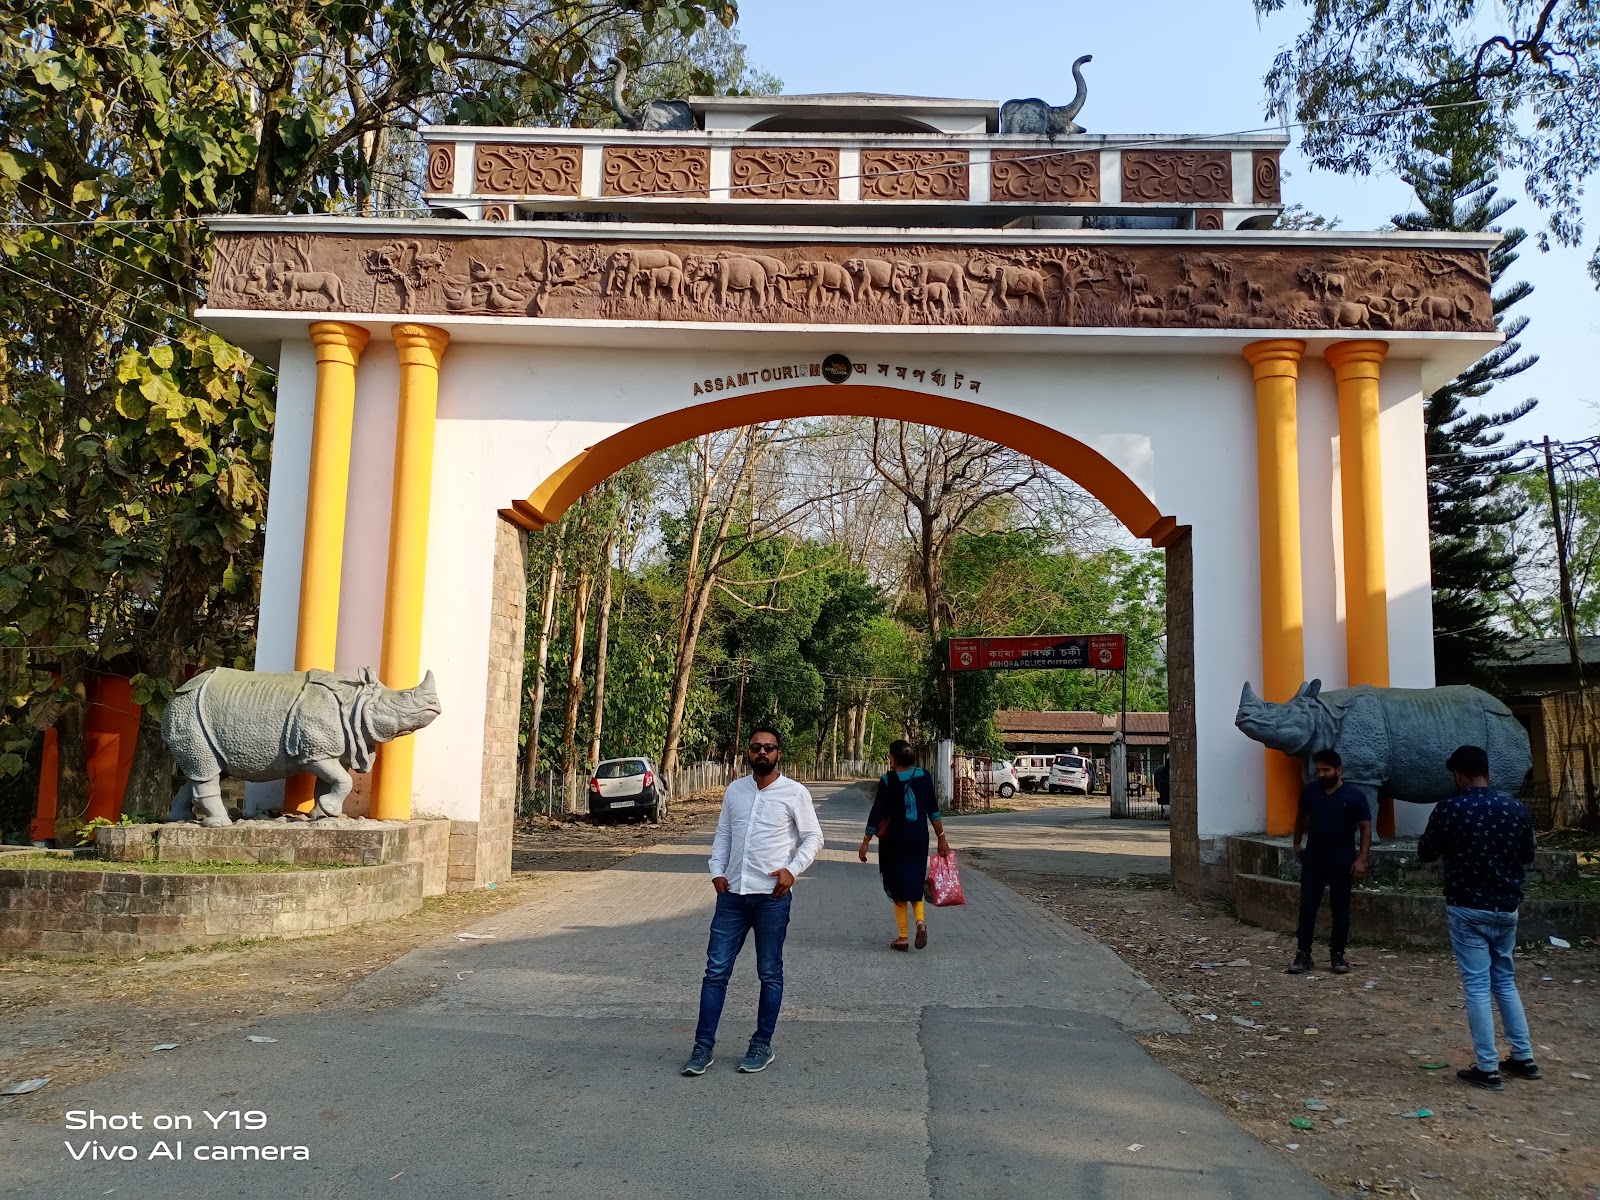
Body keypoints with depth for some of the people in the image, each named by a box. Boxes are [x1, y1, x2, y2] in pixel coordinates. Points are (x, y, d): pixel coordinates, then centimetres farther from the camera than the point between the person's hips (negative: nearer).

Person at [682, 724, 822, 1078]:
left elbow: (813, 837, -1)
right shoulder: (734, 790, 8)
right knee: (716, 970, 3)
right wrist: (717, 870, 1)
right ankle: (703, 1047, 10)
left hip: (772, 896, -3)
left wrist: (792, 868, -14)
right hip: (732, 894, 3)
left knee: (769, 973, 8)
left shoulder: (795, 793, -4)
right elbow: (723, 834, 14)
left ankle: (762, 1046, 20)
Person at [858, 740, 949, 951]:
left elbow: (877, 813, -10)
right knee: (915, 881, 17)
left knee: (898, 884, 7)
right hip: (919, 837, 3)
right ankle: (920, 919, -10)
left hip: (895, 838, -3)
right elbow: (933, 810, 4)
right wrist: (941, 838, 11)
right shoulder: (924, 776, 0)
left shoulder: (888, 780, -12)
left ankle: (903, 937, 8)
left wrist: (866, 841, -3)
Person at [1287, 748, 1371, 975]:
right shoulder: (1309, 791, 1)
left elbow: (1366, 828, -6)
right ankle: (1303, 954, 5)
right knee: (1307, 906, 0)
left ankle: (1337, 954, 16)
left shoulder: (1353, 796, -9)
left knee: (1340, 908, 6)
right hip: (1313, 859, 2)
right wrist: (1297, 844, 17)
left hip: (1342, 862, -2)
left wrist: (1361, 858, -13)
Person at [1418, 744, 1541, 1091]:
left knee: (1477, 986, 0)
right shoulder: (1516, 809, 0)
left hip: (1468, 909, -5)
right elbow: (1527, 856, 14)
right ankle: (1524, 1058, 24)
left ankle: (1487, 1069, 2)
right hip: (1506, 909, 5)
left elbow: (1425, 854, -2)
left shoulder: (1450, 809, -14)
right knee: (1505, 981, 19)